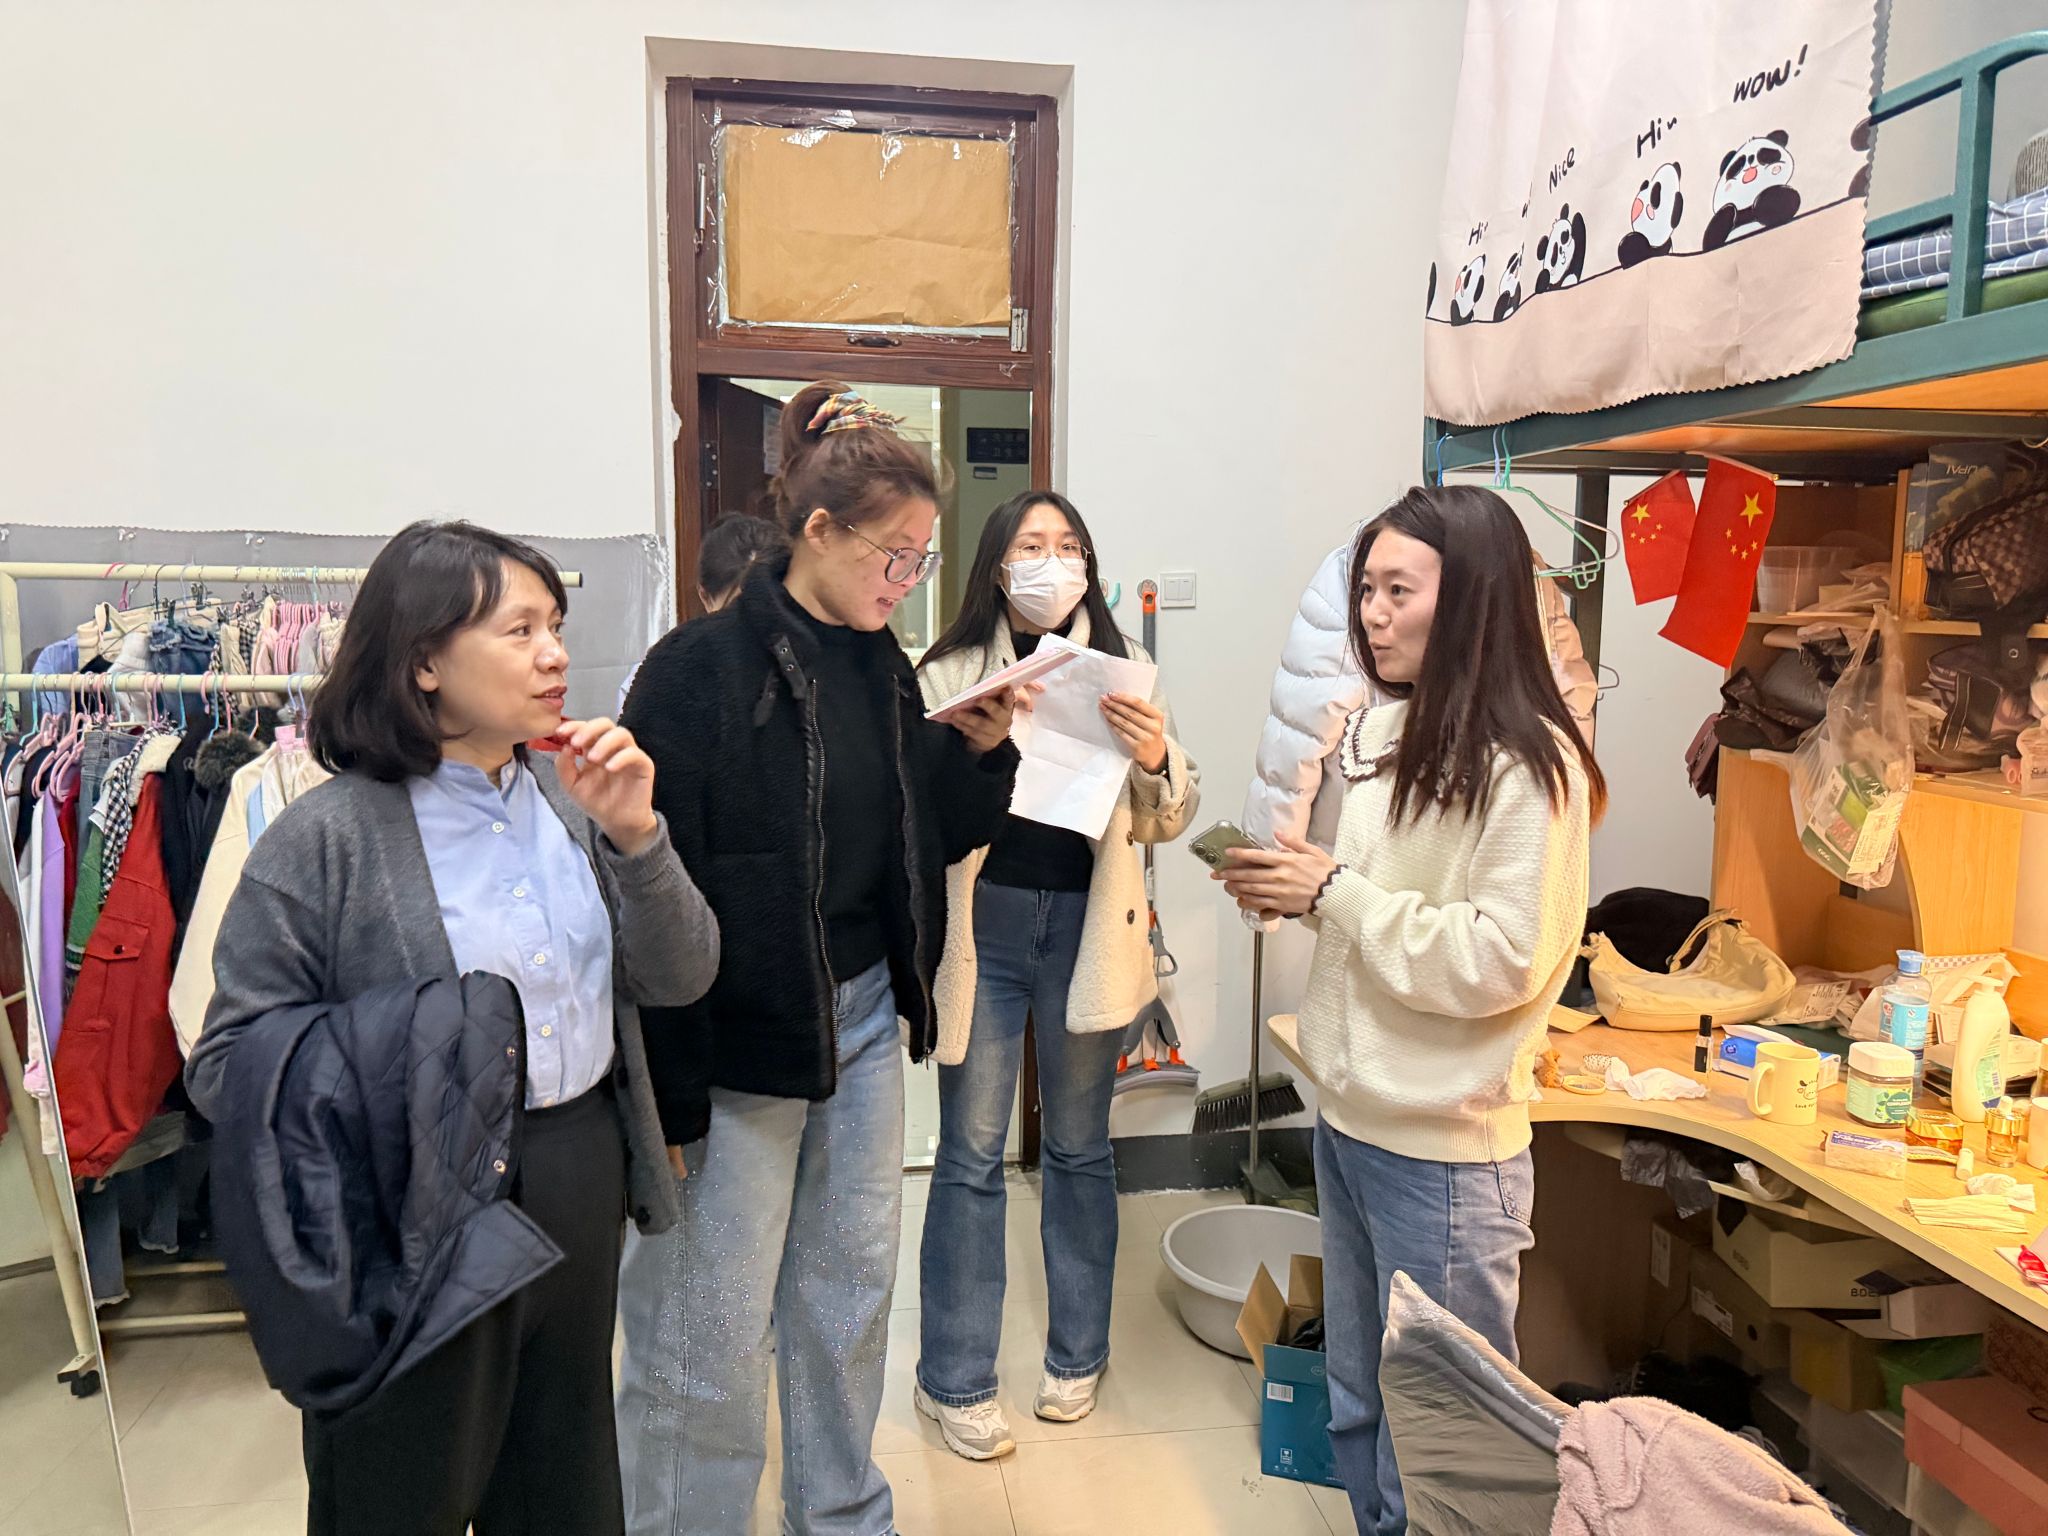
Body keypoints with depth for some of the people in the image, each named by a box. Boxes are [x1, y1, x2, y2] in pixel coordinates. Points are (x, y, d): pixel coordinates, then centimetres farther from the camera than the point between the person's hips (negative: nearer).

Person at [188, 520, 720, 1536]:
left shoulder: (569, 794, 0)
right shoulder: (324, 841, -15)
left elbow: (680, 979, -2)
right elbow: (225, 1065, -12)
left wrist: (634, 836, -16)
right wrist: (388, 1071, -26)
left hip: (584, 1185, 5)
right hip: (418, 1219, -5)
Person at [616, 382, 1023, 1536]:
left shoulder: (883, 668, 6)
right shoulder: (702, 671, -16)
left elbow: (931, 841, 13)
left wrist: (979, 752, -4)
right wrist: (664, 1089, -17)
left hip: (865, 1023, 7)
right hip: (739, 1042, -7)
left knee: (851, 1301, 21)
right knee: (709, 1339, 7)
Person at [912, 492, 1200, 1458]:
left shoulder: (1124, 671, 3)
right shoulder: (949, 675, -2)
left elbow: (1166, 821, 3)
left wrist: (1154, 760, -18)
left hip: (1086, 926, 2)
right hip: (982, 924, -1)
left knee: (1079, 1147, 15)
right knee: (971, 1154, 6)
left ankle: (1077, 1353, 33)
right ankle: (953, 1380, 21)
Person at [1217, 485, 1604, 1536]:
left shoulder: (1529, 766, -16)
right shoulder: (1380, 734, 6)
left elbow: (1501, 962, -22)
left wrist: (1335, 892, -18)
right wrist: (1287, 890, 0)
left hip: (1443, 1152, -7)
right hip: (1348, 1121, 8)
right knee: (1358, 1412, 22)